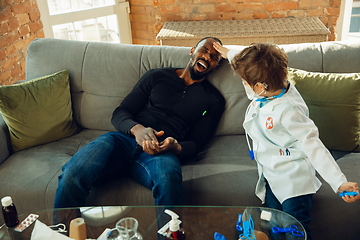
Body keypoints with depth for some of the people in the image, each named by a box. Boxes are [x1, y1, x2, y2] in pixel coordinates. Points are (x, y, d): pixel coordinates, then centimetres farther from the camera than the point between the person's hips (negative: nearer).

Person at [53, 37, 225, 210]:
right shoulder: (156, 76, 20)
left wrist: (175, 147, -14)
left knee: (168, 177, -41)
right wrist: (136, 129, -11)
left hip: (163, 151, -1)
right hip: (124, 138, 2)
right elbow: (119, 113, 13)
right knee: (73, 174, -29)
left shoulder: (214, 99, 19)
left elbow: (196, 142, 11)